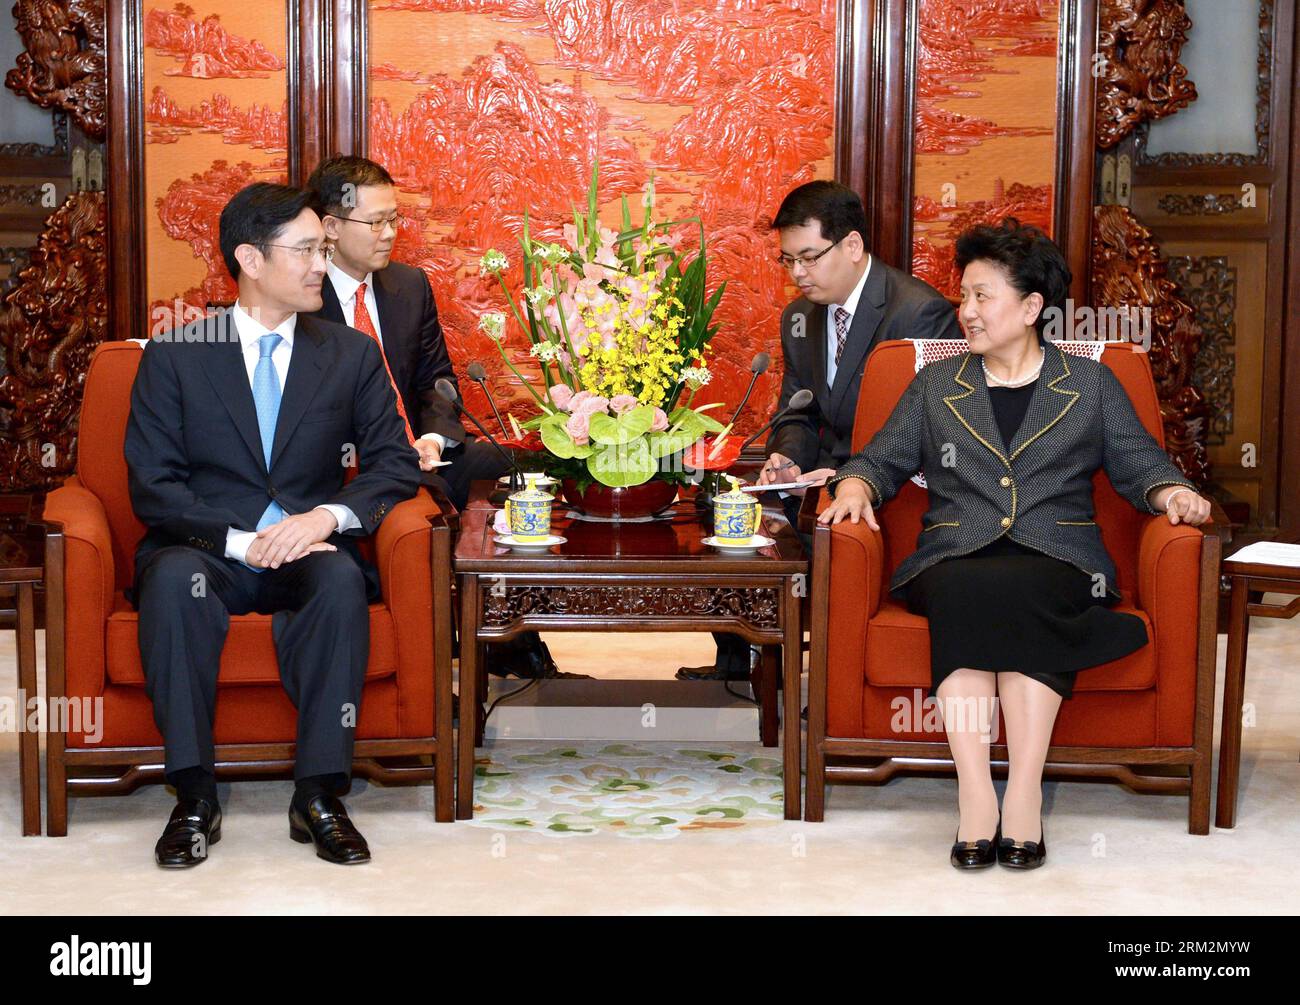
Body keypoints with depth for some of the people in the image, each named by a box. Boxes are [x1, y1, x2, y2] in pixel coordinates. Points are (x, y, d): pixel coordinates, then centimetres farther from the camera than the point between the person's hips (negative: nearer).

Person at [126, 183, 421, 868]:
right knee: (174, 575, -35)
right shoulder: (173, 356, 5)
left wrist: (327, 516, -17)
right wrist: (242, 540, -18)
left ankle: (319, 796, -29)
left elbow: (395, 465, 4)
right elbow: (152, 486, -3)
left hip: (307, 555, 1)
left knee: (342, 578, -33)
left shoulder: (353, 356, 11)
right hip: (206, 552, -1)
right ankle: (194, 798, -29)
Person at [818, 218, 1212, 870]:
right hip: (954, 558, 1)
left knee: (1015, 591, -38)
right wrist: (855, 485, 0)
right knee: (961, 592, -37)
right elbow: (883, 459, 22)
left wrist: (1169, 492, -6)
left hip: (1056, 559, -1)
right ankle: (975, 797, -42)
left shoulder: (1091, 386, 19)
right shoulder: (936, 385, 23)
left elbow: (1140, 465, 16)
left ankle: (1024, 794, -41)